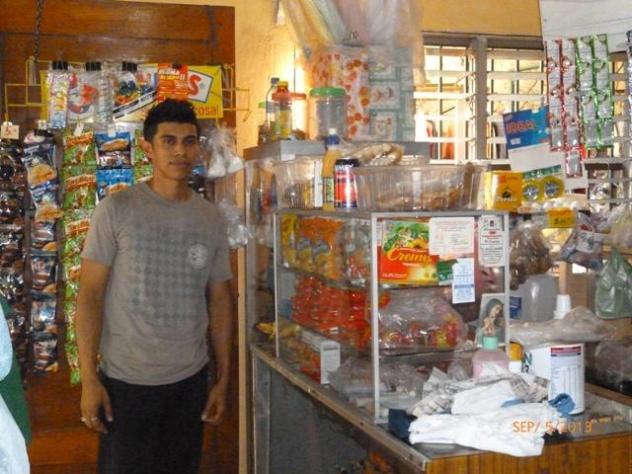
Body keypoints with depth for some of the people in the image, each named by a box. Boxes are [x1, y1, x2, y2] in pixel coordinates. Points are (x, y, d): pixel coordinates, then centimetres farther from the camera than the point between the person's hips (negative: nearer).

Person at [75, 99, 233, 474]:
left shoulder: (211, 218, 4)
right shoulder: (117, 210, -7)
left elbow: (219, 299, 9)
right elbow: (90, 293, -6)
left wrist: (223, 379, 7)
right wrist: (89, 379, -10)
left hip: (191, 380, 3)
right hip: (126, 381, -3)